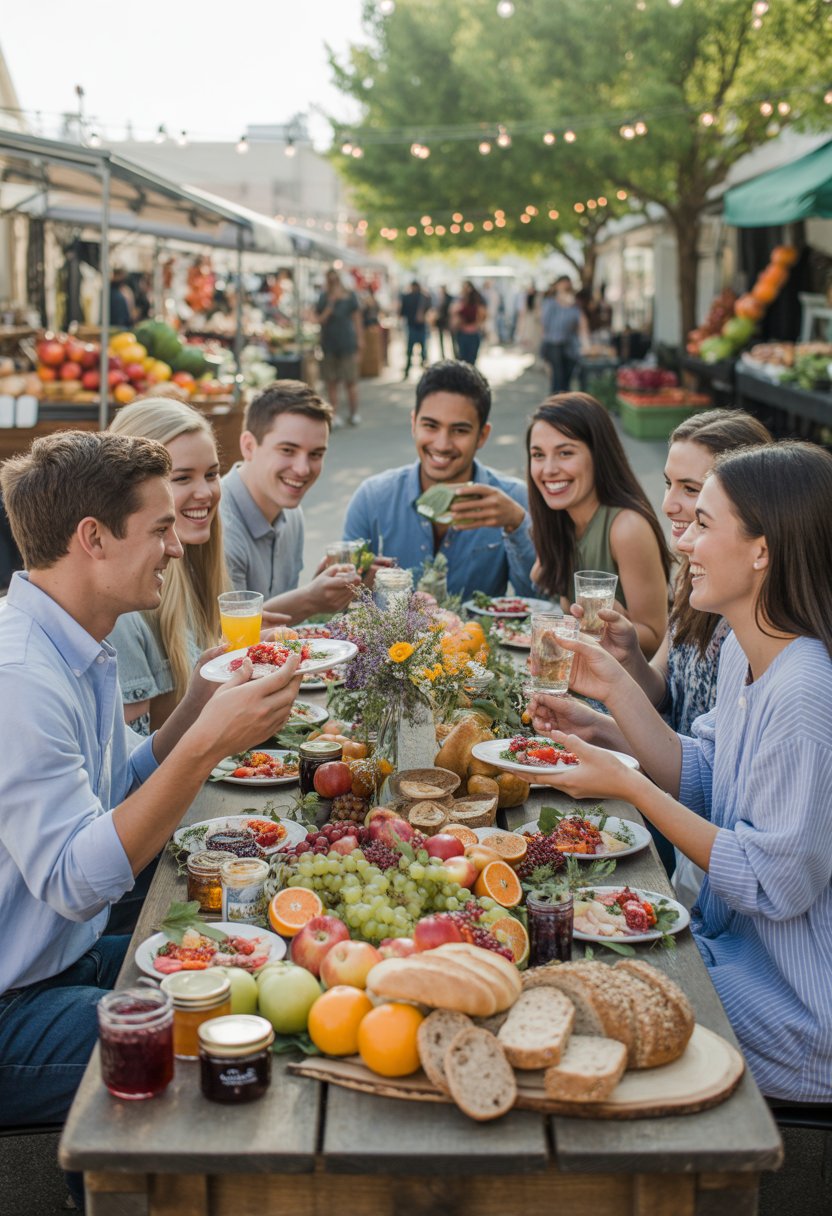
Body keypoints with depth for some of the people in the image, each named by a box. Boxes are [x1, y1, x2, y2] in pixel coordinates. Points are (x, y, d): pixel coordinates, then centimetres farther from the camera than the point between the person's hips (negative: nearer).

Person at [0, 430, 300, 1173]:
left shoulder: (81, 651, 7)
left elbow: (121, 794, 12)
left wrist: (202, 700, -1)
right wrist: (207, 745, -35)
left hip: (71, 957, 10)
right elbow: (73, 881, -30)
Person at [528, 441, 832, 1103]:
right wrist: (617, 688, -1)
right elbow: (700, 784, 9)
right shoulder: (743, 653, 2)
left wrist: (631, 787, -20)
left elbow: (773, 883, -24)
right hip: (736, 942, 8)